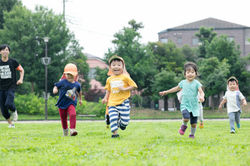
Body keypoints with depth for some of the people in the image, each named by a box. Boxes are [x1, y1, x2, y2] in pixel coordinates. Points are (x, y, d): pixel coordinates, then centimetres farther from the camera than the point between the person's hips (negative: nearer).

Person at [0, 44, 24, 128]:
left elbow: (21, 70, 13)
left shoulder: (13, 62, -1)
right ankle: (10, 124, 23)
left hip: (11, 87, -3)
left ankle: (14, 111, 10)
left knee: (9, 104, -25)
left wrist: (21, 79, -2)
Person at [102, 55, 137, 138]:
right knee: (113, 118, -12)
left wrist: (124, 89, -15)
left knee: (124, 118, -4)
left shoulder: (125, 77, -1)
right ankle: (115, 132, -5)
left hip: (123, 102, -3)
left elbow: (133, 86, -2)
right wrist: (105, 98, 10)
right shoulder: (109, 79, 11)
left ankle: (122, 124, 30)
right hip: (112, 102, 3)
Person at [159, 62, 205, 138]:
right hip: (185, 104, 0)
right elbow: (176, 88, 22)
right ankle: (184, 126, 5)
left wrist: (201, 96, -36)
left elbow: (201, 92, -12)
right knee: (186, 116, -27)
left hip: (194, 106, 0)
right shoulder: (183, 82, 4)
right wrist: (166, 92, 26)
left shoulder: (196, 83, -4)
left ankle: (192, 134, 28)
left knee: (194, 123, 1)